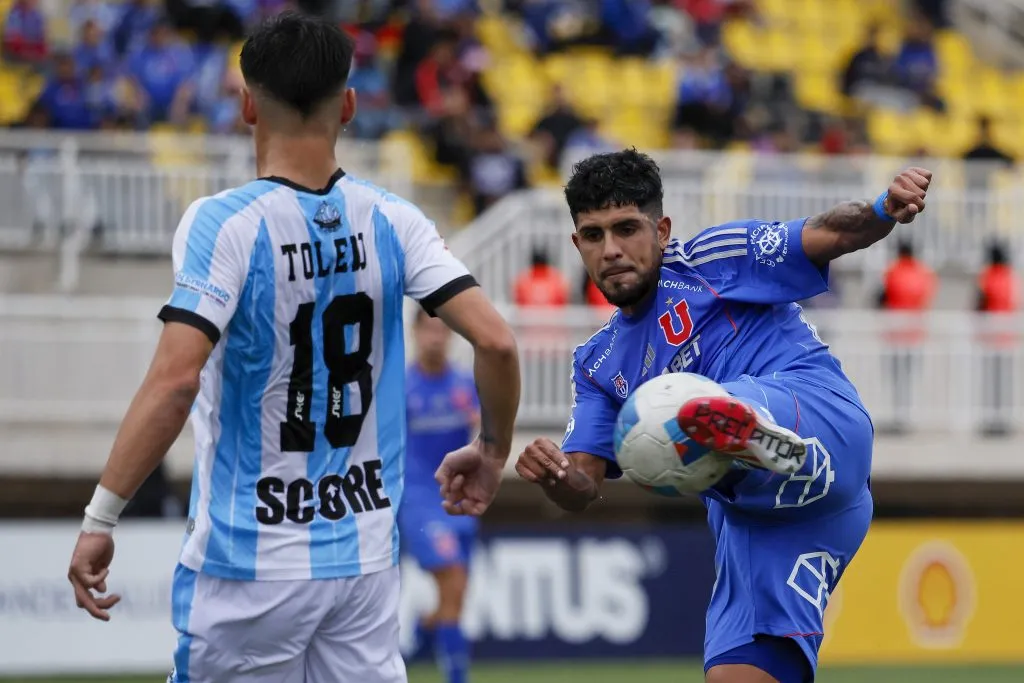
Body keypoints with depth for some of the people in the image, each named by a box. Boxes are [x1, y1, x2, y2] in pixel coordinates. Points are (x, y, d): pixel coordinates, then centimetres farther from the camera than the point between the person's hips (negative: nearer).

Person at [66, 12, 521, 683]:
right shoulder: (391, 221, 1)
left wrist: (99, 520, -19)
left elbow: (174, 381, -23)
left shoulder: (224, 224, -12)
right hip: (366, 554, 4)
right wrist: (491, 450, 12)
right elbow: (496, 340, -6)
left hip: (249, 564, -4)